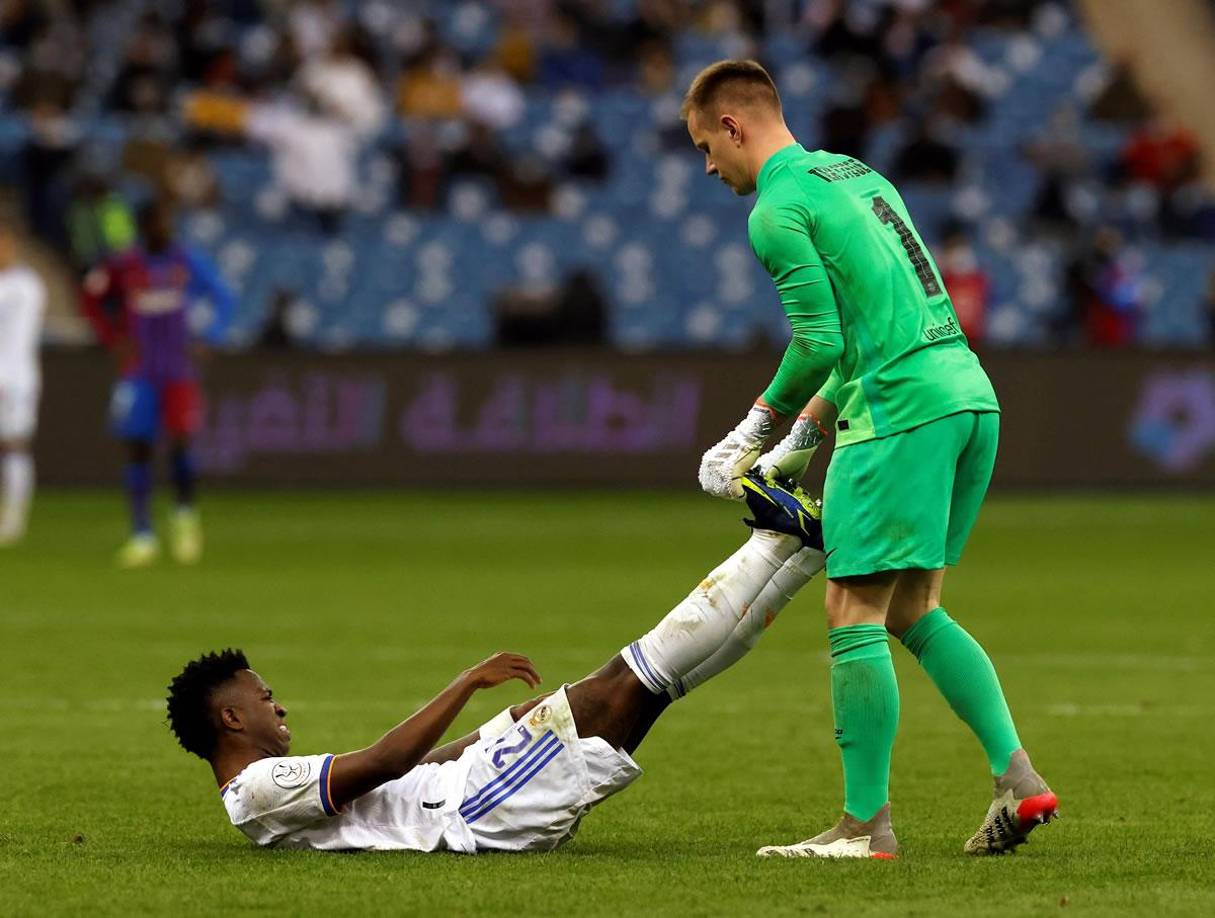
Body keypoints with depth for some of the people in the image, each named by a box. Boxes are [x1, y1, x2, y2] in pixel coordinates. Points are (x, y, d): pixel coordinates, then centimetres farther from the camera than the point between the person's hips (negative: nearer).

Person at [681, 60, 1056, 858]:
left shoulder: (778, 209, -6)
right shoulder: (858, 175, 22)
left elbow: (820, 342, -13)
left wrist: (762, 425, 4)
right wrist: (803, 439, 26)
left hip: (901, 413, -9)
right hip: (970, 394, 9)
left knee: (854, 615, -3)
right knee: (915, 612, 15)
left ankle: (868, 823, -3)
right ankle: (1018, 776, 5)